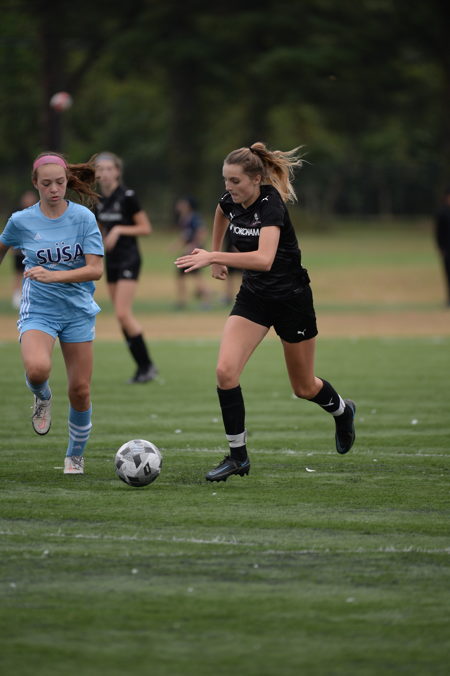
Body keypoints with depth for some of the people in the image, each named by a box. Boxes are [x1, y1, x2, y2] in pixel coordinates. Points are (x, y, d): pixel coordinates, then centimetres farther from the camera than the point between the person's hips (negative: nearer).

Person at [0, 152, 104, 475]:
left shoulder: (84, 218, -7)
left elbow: (96, 269, -13)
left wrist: (53, 276, -25)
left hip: (78, 311, 1)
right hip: (38, 311, -1)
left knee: (80, 390, 2)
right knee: (38, 368, -30)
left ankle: (75, 456, 25)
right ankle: (42, 398, 7)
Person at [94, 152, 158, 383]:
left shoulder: (127, 196, -13)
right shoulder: (98, 199, 7)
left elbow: (146, 228, -10)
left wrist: (119, 230, -20)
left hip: (128, 259, -7)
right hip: (111, 260, 7)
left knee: (122, 313, -15)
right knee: (123, 316, 7)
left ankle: (147, 365, -6)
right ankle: (143, 366, 14)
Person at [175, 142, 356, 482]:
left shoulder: (271, 205, -27)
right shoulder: (231, 201, -7)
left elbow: (265, 259, -43)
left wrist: (214, 256, -46)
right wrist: (217, 257, 24)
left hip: (291, 299, -5)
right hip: (253, 297, 6)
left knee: (304, 387, 11)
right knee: (226, 370, -16)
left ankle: (342, 410, 46)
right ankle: (238, 455, -6)